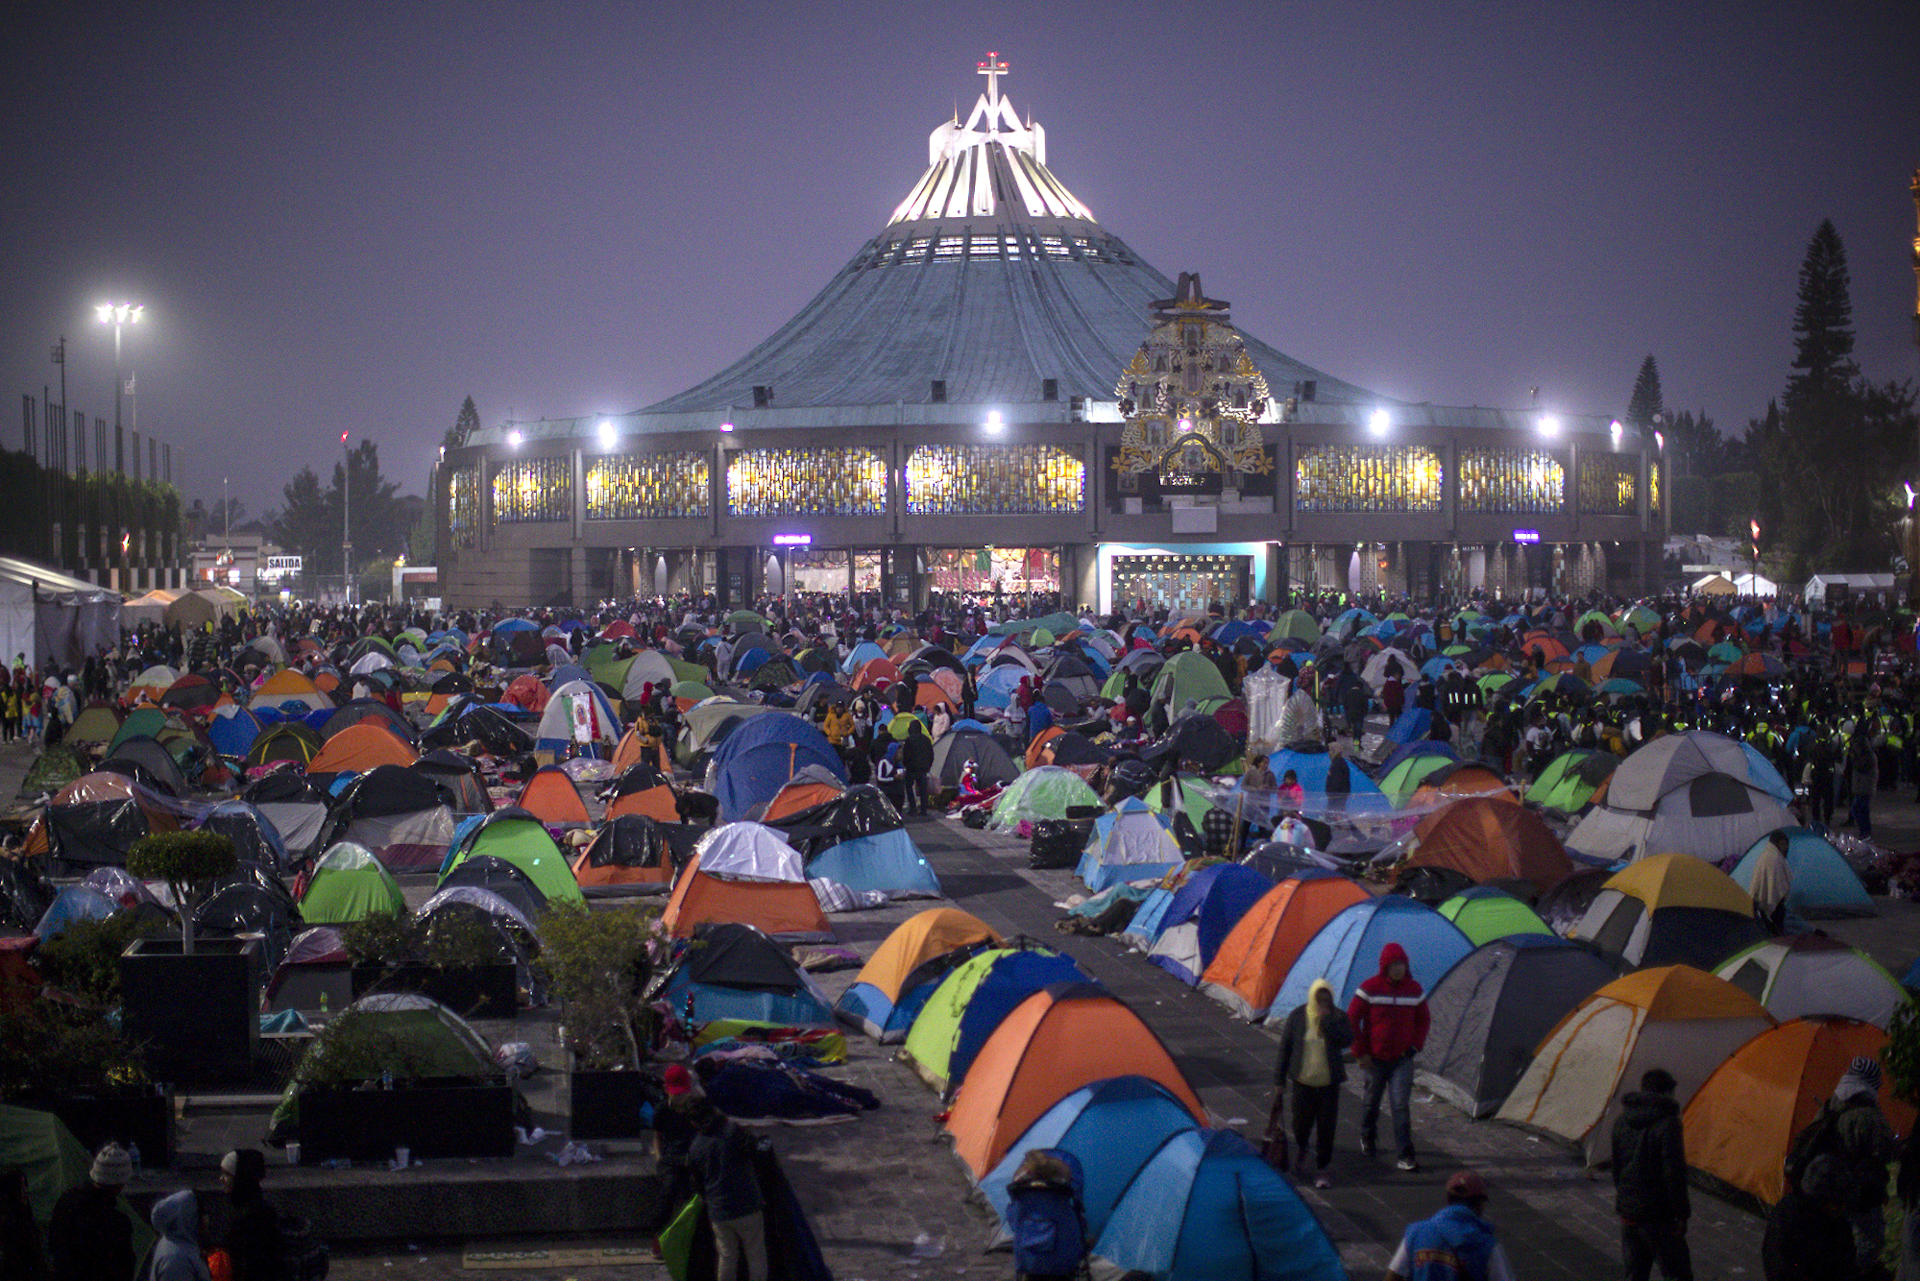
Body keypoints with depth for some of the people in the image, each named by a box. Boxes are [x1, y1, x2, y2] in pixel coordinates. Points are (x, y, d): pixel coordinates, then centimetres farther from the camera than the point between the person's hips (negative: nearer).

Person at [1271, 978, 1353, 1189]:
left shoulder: (1338, 1017, -3)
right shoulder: (1298, 1016, -3)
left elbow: (1347, 1039, -21)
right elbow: (1285, 1048, 2)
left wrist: (1328, 1021, -26)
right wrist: (1279, 1080, 1)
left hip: (1329, 1082, 0)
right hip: (1302, 1081, 0)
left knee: (1326, 1127, -1)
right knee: (1301, 1123, 3)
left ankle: (1321, 1168, 11)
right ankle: (1301, 1148, 38)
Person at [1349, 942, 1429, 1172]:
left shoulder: (1414, 990, 1)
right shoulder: (1370, 989, -9)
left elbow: (1422, 1020, 16)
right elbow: (1351, 1020, -5)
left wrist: (1416, 1046, 2)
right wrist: (1360, 1052, -7)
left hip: (1402, 1059, 1)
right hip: (1375, 1058, -1)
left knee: (1401, 1105, -9)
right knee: (1372, 1101, 15)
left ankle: (1405, 1155, -10)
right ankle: (1367, 1139, 42)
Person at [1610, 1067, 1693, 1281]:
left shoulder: (1622, 1122, 8)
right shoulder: (1667, 1124, -14)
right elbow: (1674, 1173, -16)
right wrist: (1682, 1214, -9)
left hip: (1626, 1209, 7)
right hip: (1656, 1215, -7)